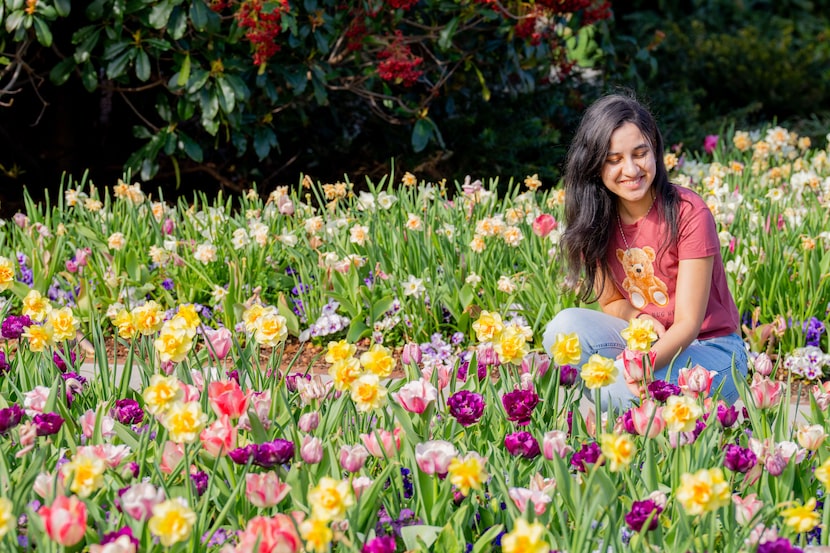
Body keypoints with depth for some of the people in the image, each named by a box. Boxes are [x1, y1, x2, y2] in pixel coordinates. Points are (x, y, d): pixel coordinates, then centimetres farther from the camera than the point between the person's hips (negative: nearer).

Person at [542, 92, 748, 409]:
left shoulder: (688, 213, -18)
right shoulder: (597, 222, -3)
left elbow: (688, 323, -18)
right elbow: (611, 302, 8)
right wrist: (638, 318, -17)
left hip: (711, 350, -5)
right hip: (649, 341, 5)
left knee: (624, 388, -35)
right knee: (566, 327, -24)